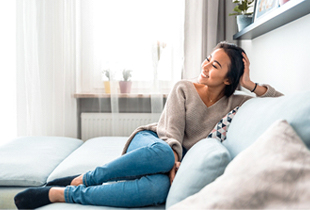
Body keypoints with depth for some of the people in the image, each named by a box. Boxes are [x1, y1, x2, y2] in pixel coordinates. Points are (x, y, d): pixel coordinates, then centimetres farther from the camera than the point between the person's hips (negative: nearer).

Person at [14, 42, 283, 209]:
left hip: (175, 157, 1)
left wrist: (250, 84, -3)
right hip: (149, 141, -1)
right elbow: (172, 131, -8)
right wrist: (174, 159, -27)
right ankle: (83, 179, -29)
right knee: (162, 154, -43)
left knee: (159, 188, -40)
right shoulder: (183, 89, 3)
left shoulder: (233, 103, 8)